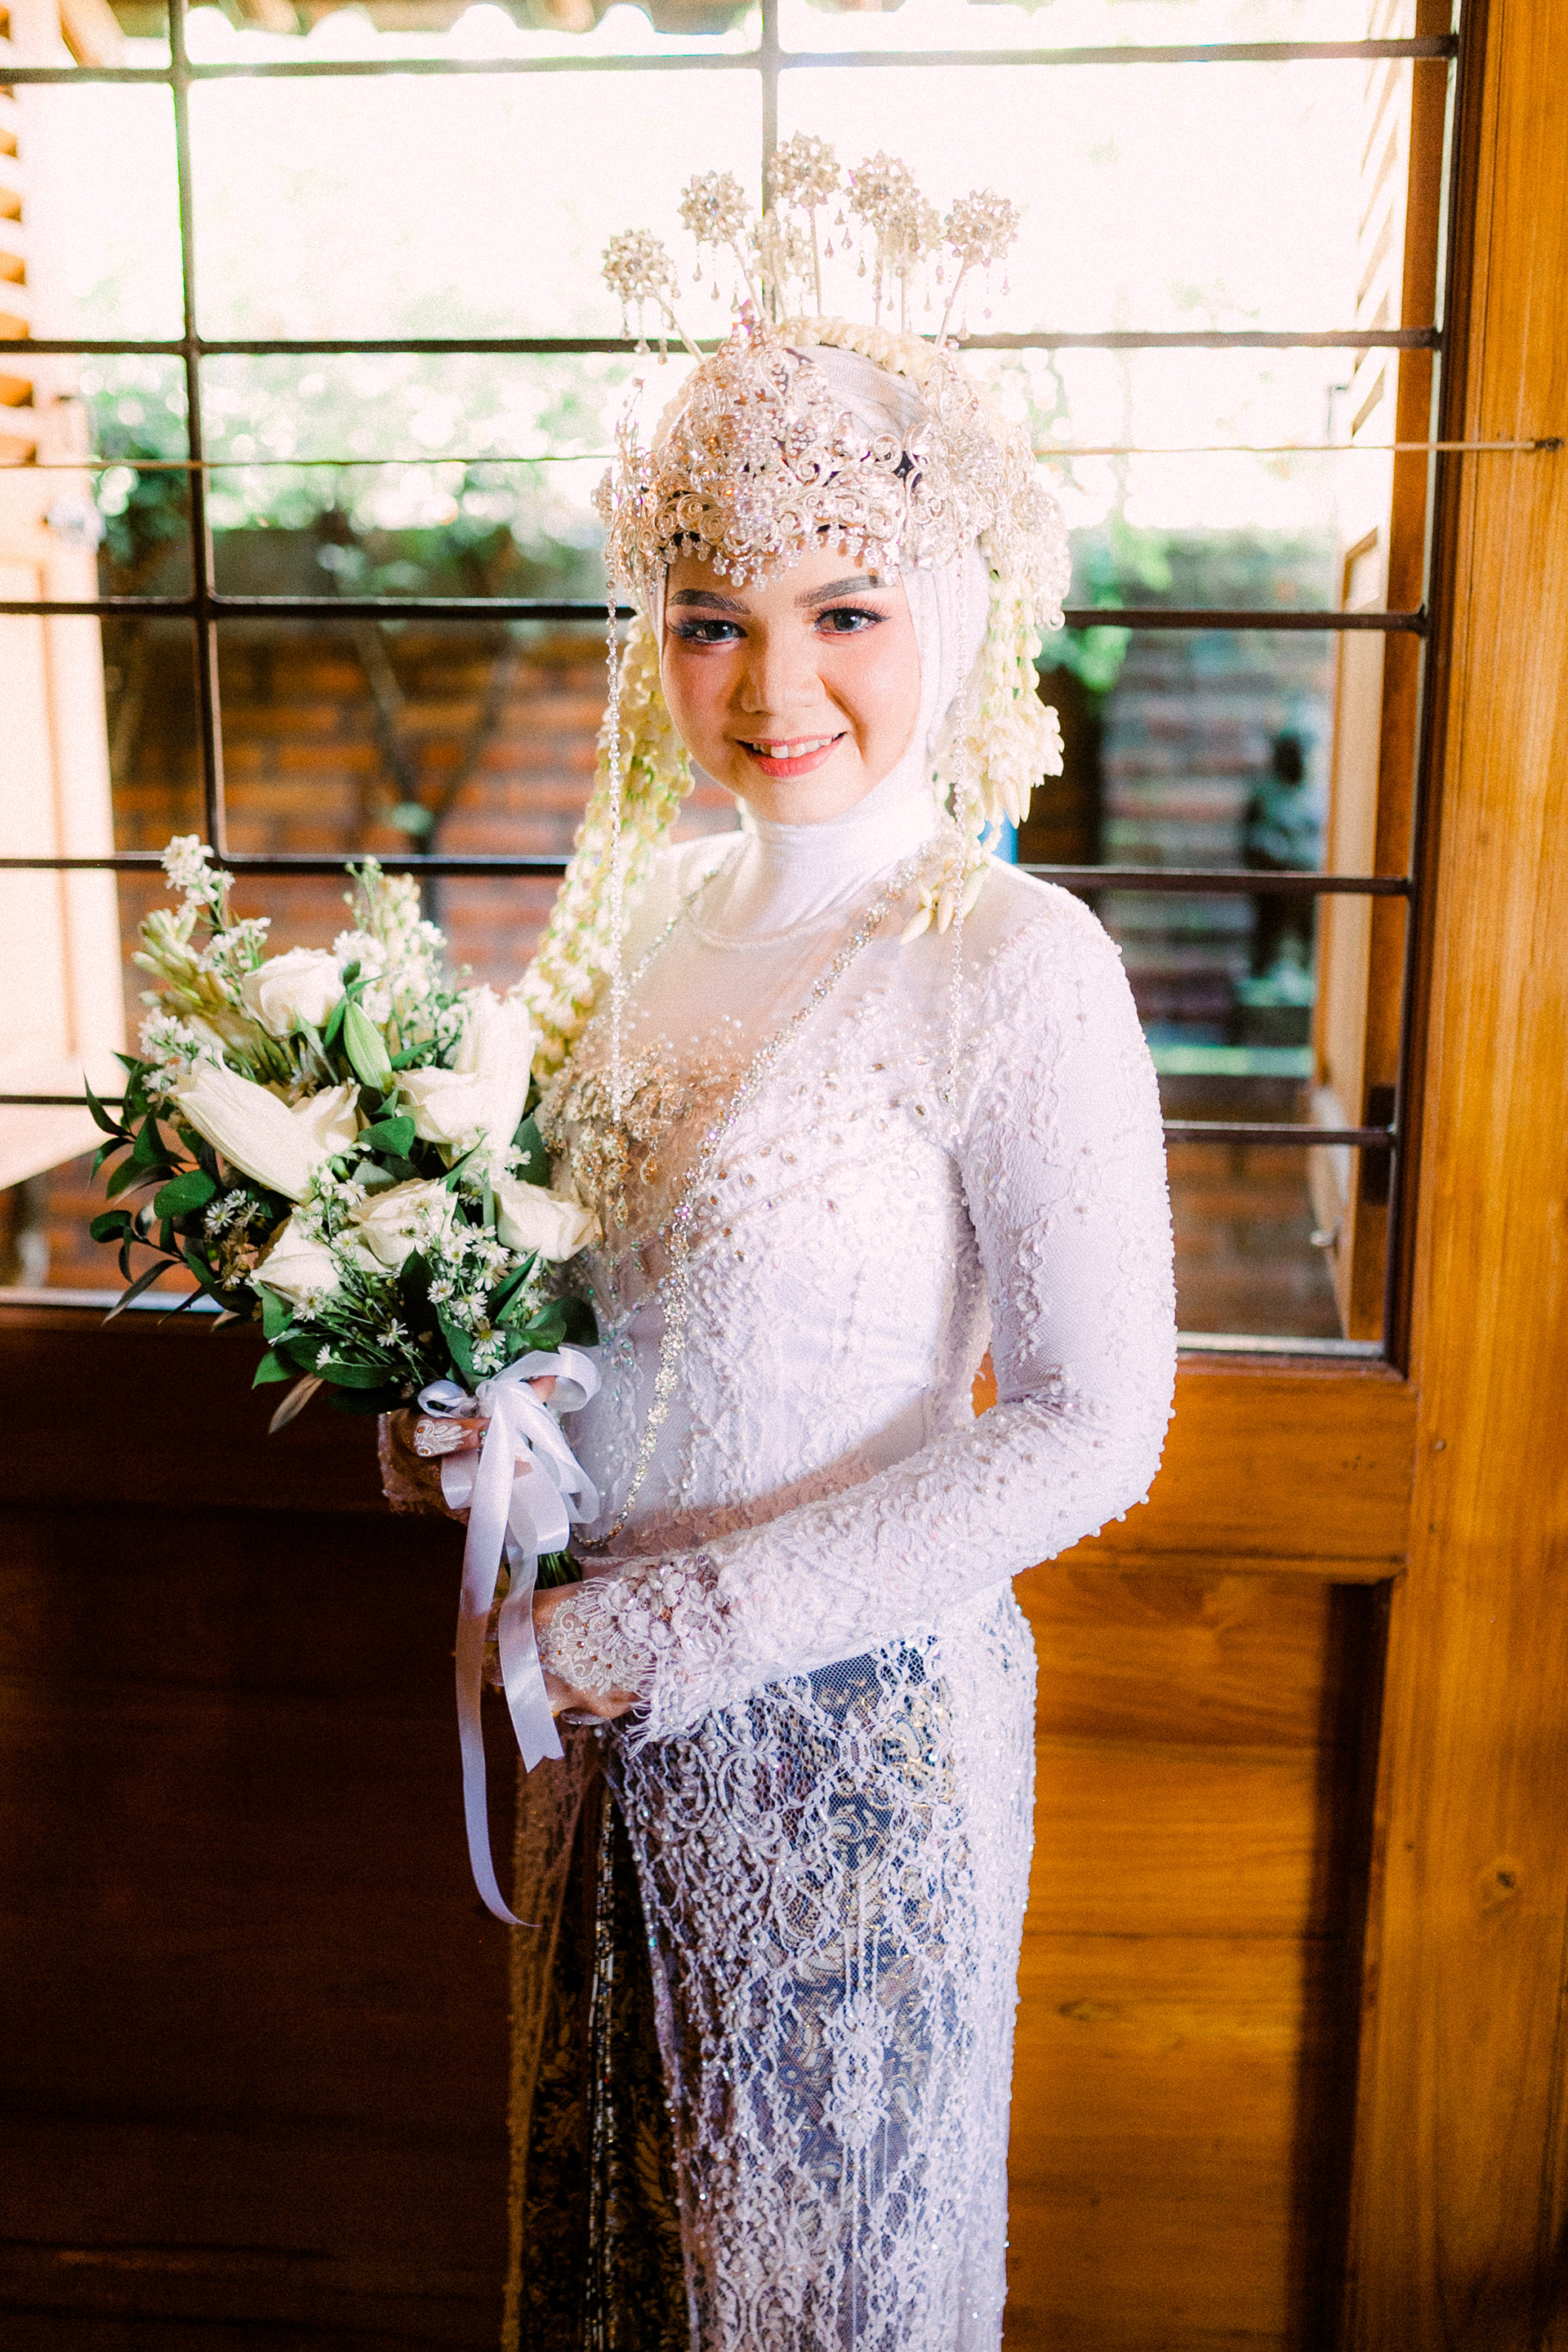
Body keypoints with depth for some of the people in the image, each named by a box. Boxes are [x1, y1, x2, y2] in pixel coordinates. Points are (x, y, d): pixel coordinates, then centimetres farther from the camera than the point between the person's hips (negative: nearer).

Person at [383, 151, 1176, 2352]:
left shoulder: (1014, 965, -19)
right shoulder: (656, 916, 1)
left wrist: (693, 1624, -17)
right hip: (617, 1690, 6)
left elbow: (1094, 1424, -19)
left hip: (852, 1727, -6)